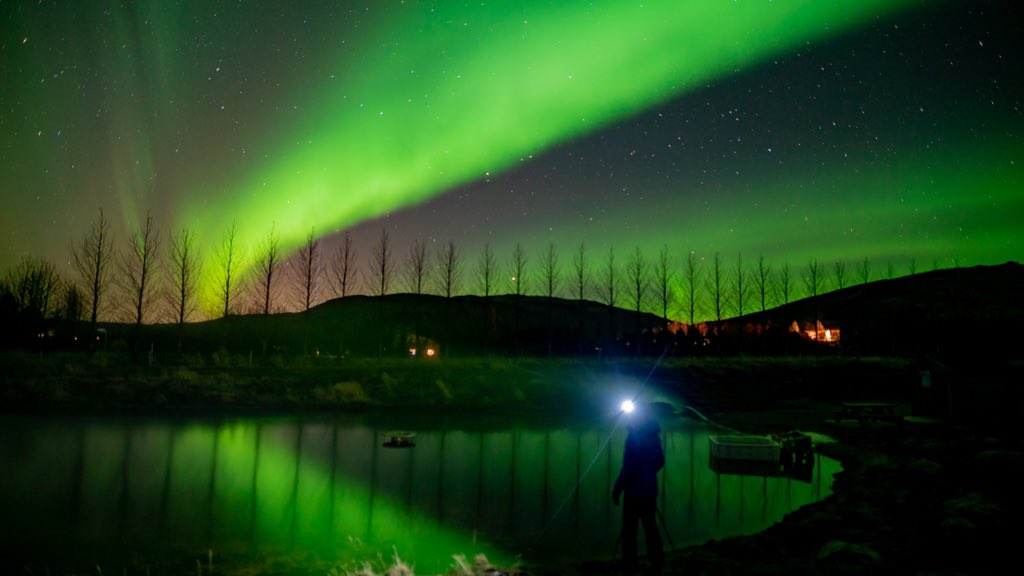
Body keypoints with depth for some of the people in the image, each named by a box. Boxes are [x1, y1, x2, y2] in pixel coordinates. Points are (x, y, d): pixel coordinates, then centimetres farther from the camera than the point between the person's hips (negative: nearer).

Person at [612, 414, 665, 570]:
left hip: (634, 490, -6)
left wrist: (617, 489, -12)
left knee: (630, 527, 1)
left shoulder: (634, 436, -16)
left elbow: (628, 467, -19)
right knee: (650, 525, 15)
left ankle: (629, 562, 4)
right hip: (650, 489, 6)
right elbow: (660, 461, 14)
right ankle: (656, 558, 19)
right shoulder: (655, 437, 4)